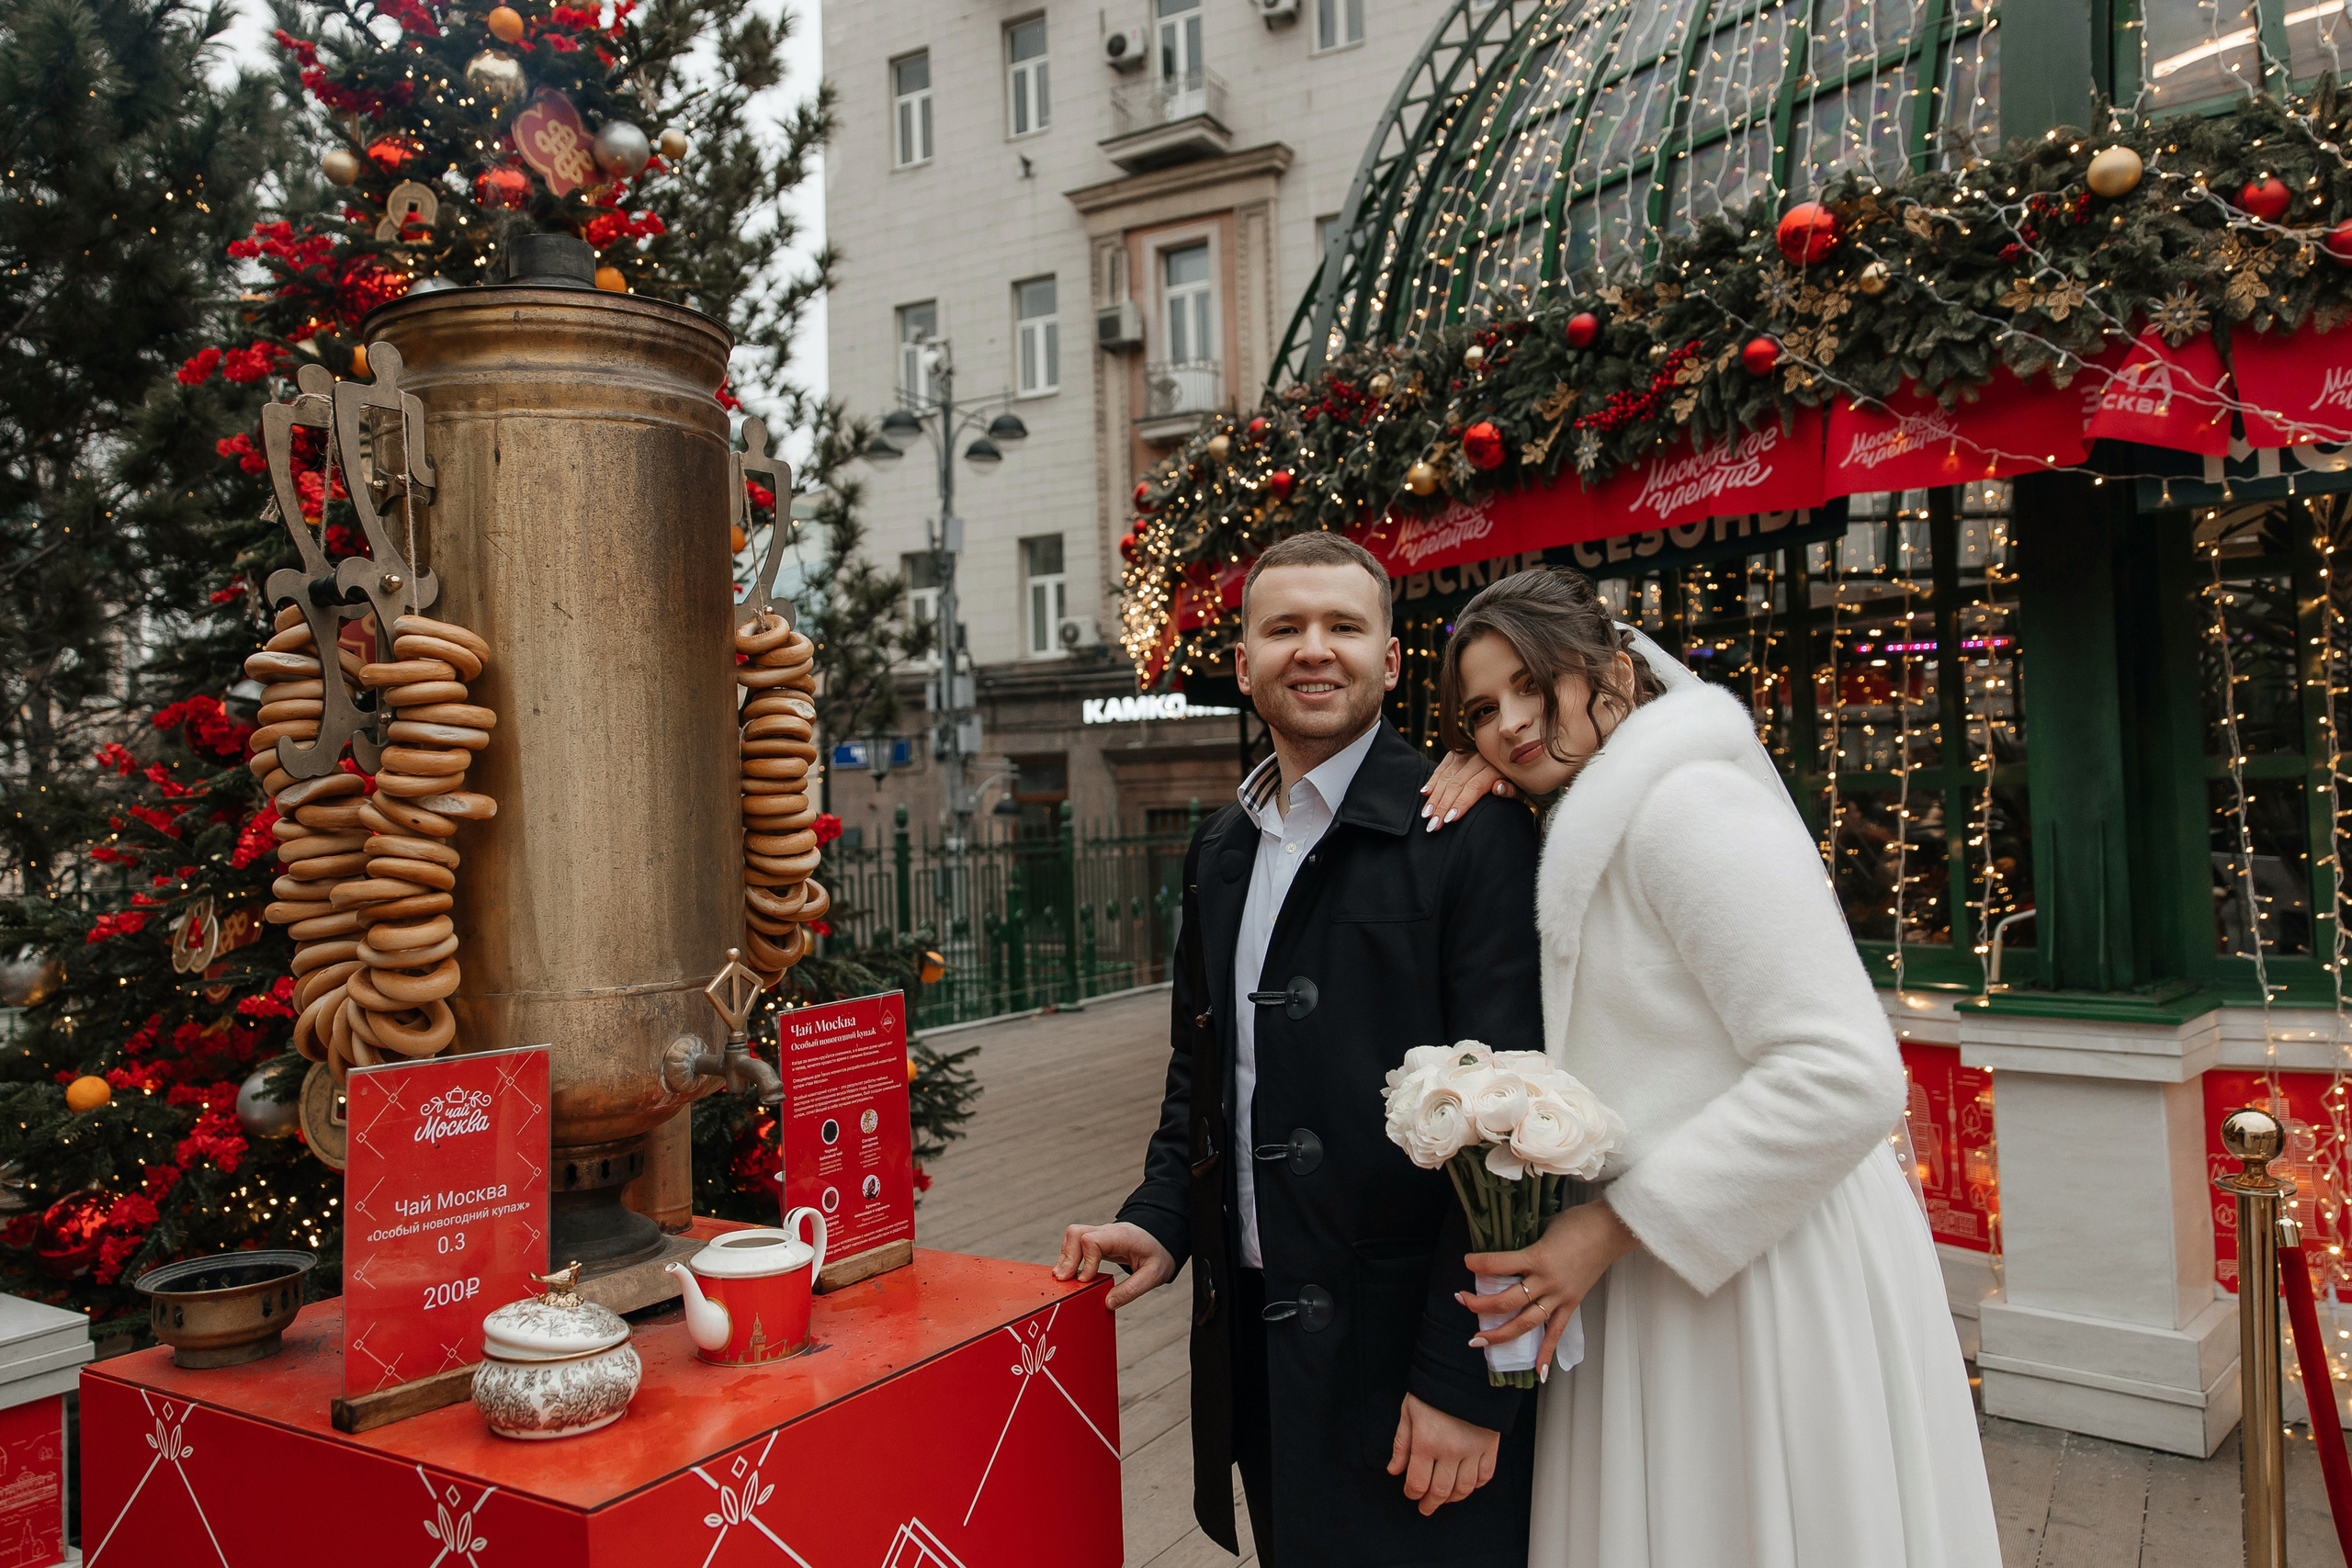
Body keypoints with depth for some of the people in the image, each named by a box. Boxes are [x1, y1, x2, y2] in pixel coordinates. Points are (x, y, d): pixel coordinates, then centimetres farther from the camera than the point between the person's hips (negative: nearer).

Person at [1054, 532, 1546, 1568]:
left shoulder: (1472, 833, -13)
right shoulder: (1218, 851, 9)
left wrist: (1464, 1380, -18)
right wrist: (1161, 1218, 5)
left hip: (1407, 1350, -6)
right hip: (1251, 1340, 6)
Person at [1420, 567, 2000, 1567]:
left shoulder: (1690, 805, -18)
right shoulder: (1591, 829, 12)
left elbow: (1845, 1078, -24)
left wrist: (1612, 1227, -21)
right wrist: (1486, 770, 6)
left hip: (1769, 1293, -9)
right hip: (1656, 1292, 9)